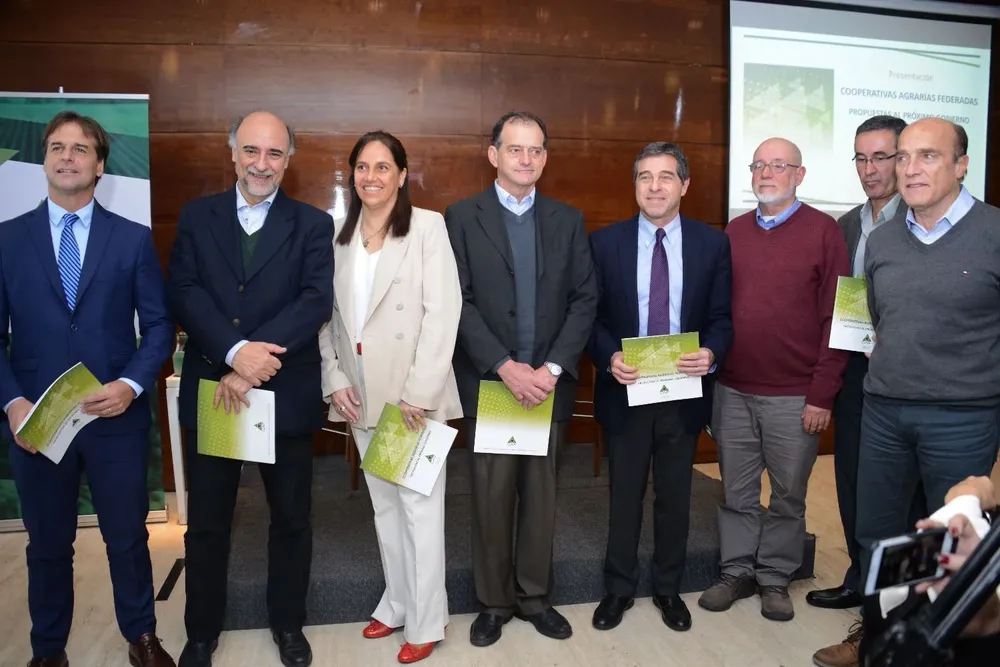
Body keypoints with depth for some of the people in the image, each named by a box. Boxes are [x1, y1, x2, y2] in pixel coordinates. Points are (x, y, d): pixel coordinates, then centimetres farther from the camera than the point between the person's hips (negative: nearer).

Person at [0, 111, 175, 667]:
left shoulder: (134, 238, 2)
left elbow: (159, 325, -1)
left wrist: (133, 384, -16)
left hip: (117, 417, -1)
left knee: (129, 537, 12)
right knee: (48, 544, 16)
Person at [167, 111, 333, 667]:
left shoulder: (313, 224, 1)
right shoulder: (197, 216, 6)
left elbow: (317, 300, -12)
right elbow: (185, 291, -7)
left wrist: (255, 361, -20)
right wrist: (236, 351, -23)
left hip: (288, 394, -1)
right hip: (210, 391, 1)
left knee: (291, 518, 13)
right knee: (206, 523, 13)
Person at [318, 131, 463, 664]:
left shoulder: (428, 226, -6)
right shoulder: (337, 234, 9)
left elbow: (443, 313, -12)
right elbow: (326, 314, 10)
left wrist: (418, 392, -17)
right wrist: (335, 378, -1)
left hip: (414, 392, -5)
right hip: (361, 394, 5)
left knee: (420, 507, 3)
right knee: (384, 505, 15)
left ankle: (426, 621, 17)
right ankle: (397, 603, 31)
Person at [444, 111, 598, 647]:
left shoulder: (568, 220, 8)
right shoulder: (461, 218, 0)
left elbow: (585, 299, 2)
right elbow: (459, 302, -8)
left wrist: (552, 368, -10)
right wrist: (505, 367, -16)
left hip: (549, 382, 2)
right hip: (487, 382, -2)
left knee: (541, 494, 11)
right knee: (491, 496, 7)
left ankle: (534, 596, 27)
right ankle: (494, 601, 24)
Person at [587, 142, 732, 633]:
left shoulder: (713, 243, 0)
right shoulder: (605, 242, -1)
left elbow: (722, 317, 0)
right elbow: (591, 315, -1)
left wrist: (711, 353, -19)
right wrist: (609, 357, -18)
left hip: (684, 391, 1)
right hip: (624, 390, 0)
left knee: (675, 497, 15)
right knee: (624, 495, 13)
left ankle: (668, 589, 34)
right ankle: (618, 588, 32)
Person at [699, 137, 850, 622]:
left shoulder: (823, 231, -3)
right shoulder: (733, 233, 8)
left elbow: (835, 319, -6)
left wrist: (822, 395, -10)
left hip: (795, 396, -3)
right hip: (732, 391, 3)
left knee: (788, 494, 10)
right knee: (736, 491, 13)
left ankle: (775, 577, 27)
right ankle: (737, 571, 29)